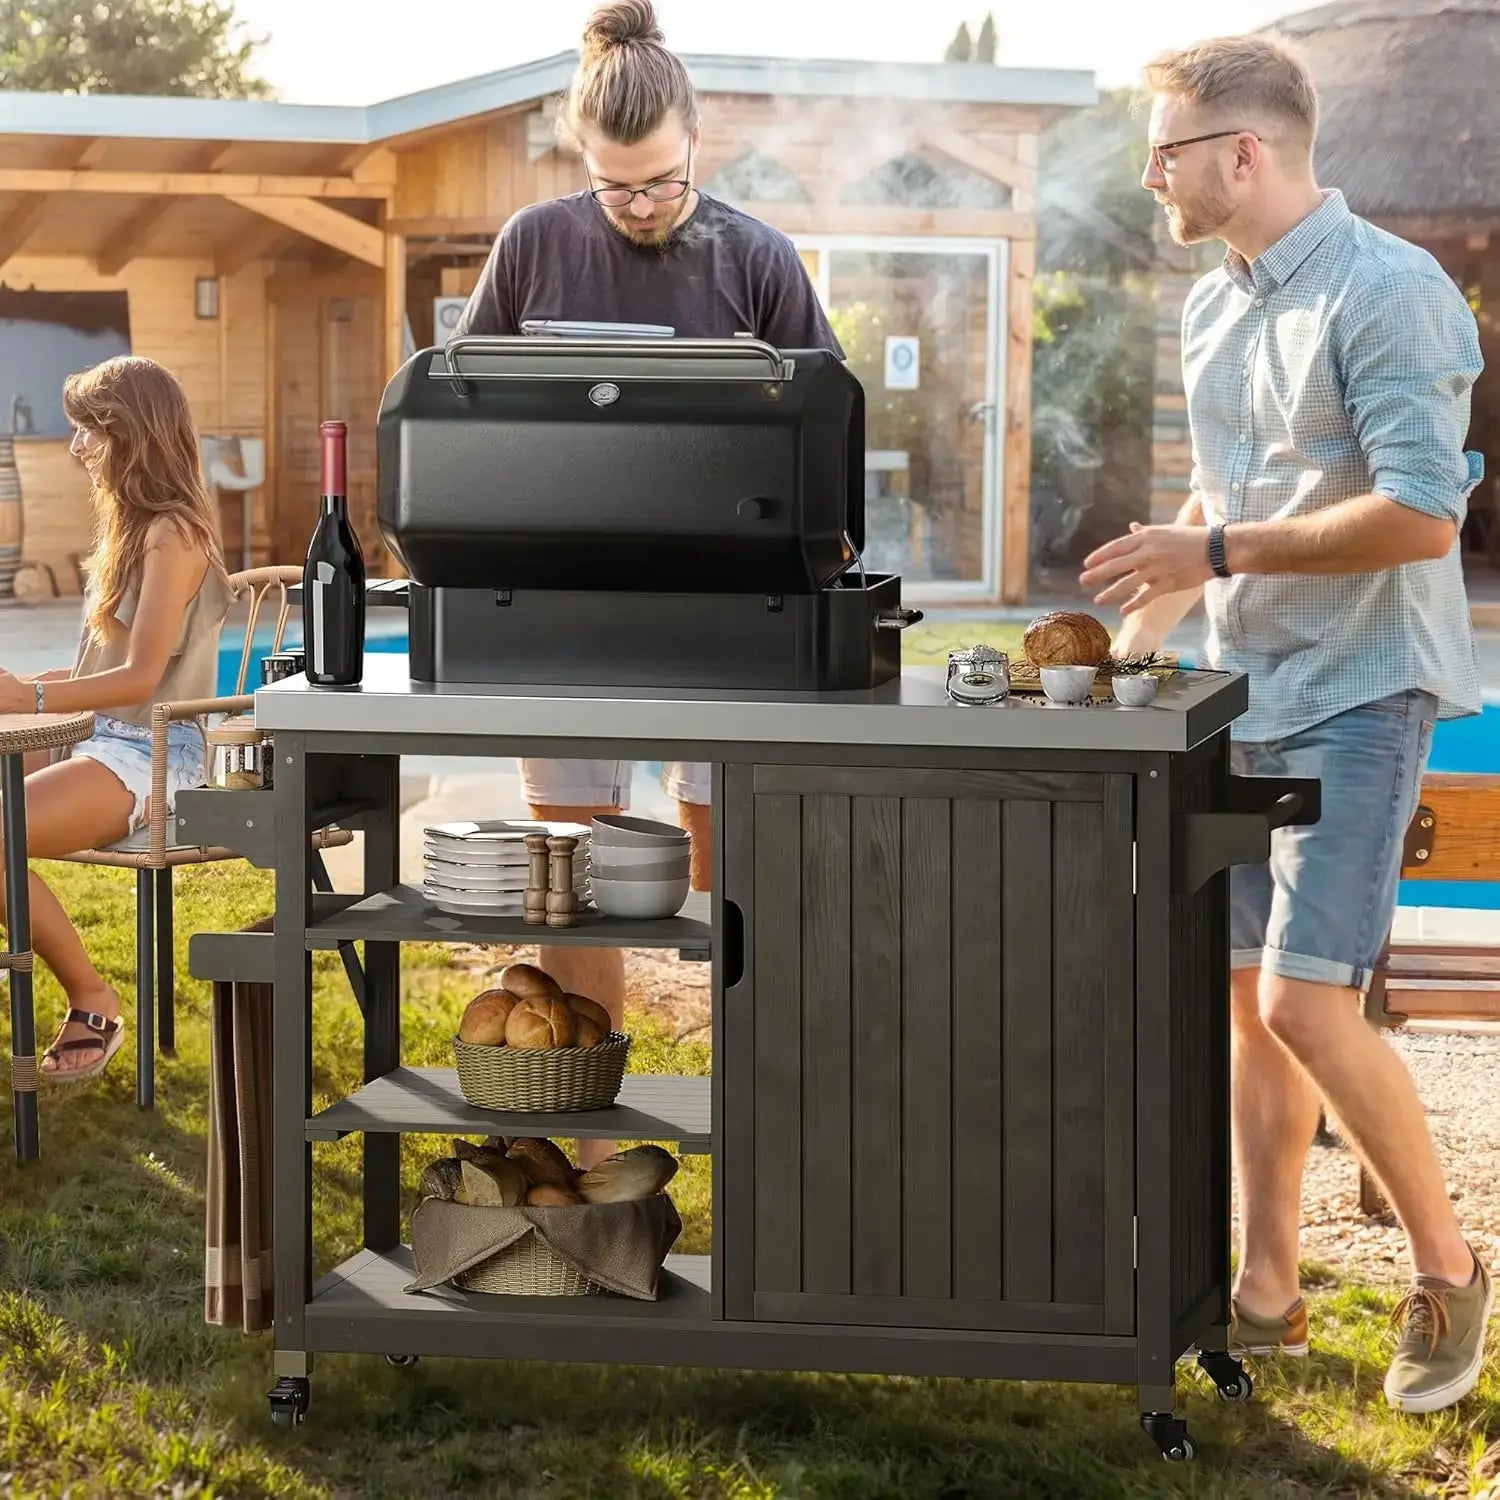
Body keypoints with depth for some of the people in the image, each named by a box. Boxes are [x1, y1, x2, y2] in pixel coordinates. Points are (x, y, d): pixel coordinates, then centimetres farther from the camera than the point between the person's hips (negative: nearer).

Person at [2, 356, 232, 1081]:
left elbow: (141, 677, -19)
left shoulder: (173, 533, -12)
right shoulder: (134, 526, 17)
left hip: (149, 758, -9)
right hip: (100, 740, 9)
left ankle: (92, 1000, -12)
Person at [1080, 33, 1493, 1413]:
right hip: (1244, 692, 8)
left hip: (1357, 694, -8)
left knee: (1307, 1003, -14)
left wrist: (1217, 554, -19)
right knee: (1250, 999, 9)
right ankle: (1267, 1298, 19)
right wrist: (1137, 634, 16)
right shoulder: (1212, 310, 12)